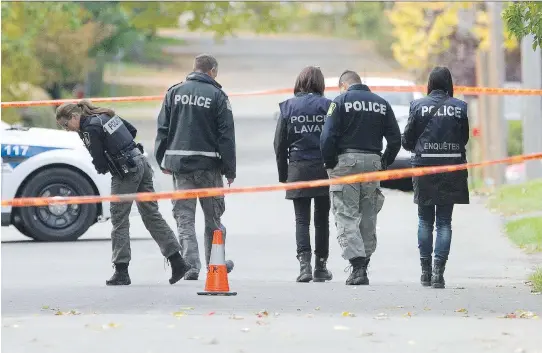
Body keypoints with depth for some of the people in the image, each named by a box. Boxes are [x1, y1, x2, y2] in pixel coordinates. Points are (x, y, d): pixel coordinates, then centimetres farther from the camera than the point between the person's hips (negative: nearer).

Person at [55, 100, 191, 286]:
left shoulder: (89, 128, -14)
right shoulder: (106, 115, 13)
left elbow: (100, 162, -13)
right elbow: (132, 130, 23)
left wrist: (103, 169, 9)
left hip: (126, 172, -9)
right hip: (141, 162, 9)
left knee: (119, 220, 0)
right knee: (152, 215, 12)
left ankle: (121, 272, 1)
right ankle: (177, 261, 10)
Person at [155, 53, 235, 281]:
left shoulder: (175, 92, 5)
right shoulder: (217, 95, -4)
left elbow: (162, 128, 6)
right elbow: (226, 135, -4)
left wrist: (162, 161, 13)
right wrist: (230, 169, 0)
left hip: (179, 162, 2)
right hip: (208, 163, -2)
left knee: (184, 216, 3)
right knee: (213, 216, 13)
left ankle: (190, 264, -7)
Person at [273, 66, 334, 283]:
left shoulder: (288, 107, 2)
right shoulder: (327, 106, -2)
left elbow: (279, 143, 3)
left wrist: (283, 174, 9)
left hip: (298, 169, 0)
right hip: (323, 168, 0)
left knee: (302, 220, 2)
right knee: (321, 220, 10)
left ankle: (304, 263, -13)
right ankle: (320, 266, 15)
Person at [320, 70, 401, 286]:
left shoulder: (341, 101, -3)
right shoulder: (381, 103, 11)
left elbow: (328, 137, -11)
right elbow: (395, 139, 7)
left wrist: (330, 165, -1)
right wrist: (384, 164, 15)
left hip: (346, 162, -4)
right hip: (373, 162, 4)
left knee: (346, 216, -5)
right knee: (368, 218, 12)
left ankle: (357, 266, -19)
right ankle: (364, 264, 16)